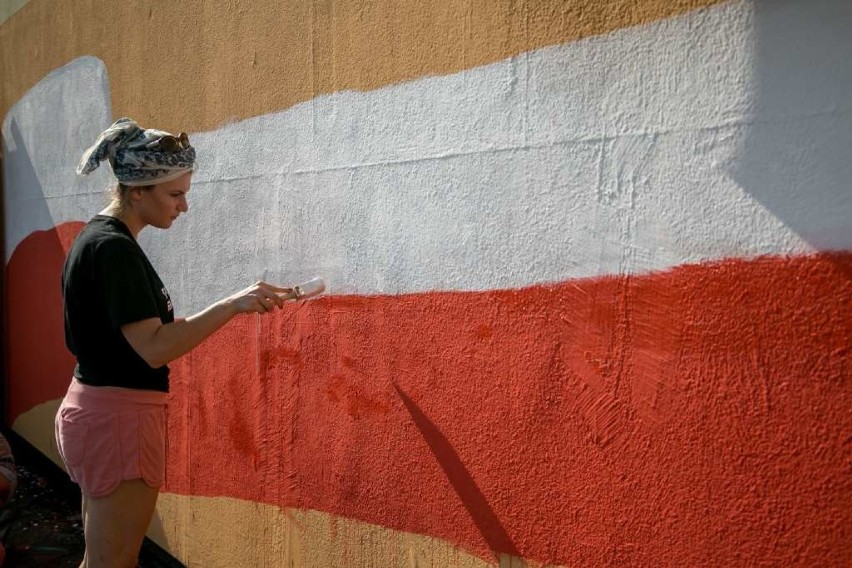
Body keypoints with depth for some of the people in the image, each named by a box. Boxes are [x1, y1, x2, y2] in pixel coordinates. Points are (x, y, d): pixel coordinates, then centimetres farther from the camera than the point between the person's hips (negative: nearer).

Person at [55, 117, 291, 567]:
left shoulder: (96, 237, 11)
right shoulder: (114, 248, -20)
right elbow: (153, 348, -26)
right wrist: (232, 304, -29)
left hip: (94, 409, 10)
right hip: (118, 416, -10)